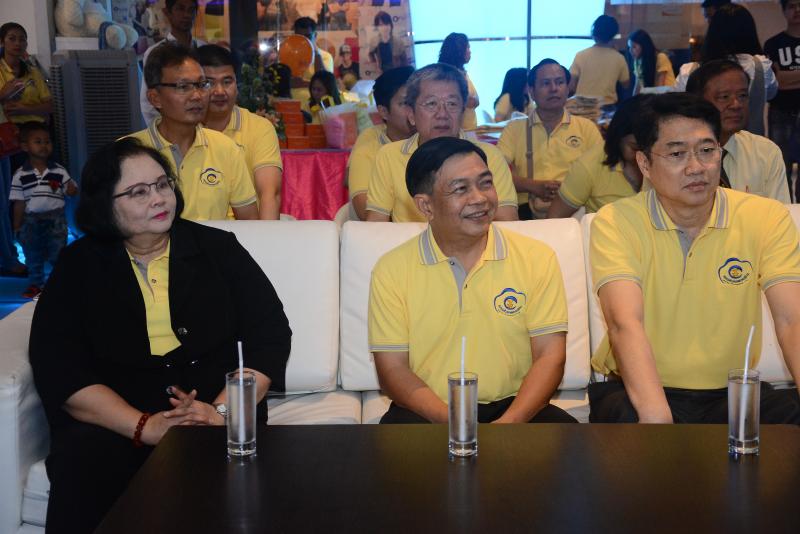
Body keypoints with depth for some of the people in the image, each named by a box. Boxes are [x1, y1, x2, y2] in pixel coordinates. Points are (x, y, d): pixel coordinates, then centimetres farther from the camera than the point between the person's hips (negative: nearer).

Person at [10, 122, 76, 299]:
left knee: (58, 254, 6)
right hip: (31, 220, 1)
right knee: (33, 256, 13)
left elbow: (72, 192, 1)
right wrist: (17, 226, 2)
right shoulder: (20, 175, -4)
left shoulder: (59, 171, -5)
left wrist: (71, 189, -24)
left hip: (55, 219, -1)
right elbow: (19, 202, 0)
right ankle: (35, 284, 27)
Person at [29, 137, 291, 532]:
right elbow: (58, 368, -3)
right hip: (114, 423, 1)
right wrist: (143, 426, -17)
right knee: (83, 463, -31)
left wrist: (223, 411, -14)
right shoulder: (78, 265, 8)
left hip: (215, 415, 0)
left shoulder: (218, 248, 9)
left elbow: (270, 334, 3)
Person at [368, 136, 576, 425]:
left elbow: (550, 356, -1)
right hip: (429, 412, -1)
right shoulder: (391, 269, 0)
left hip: (512, 407, 2)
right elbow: (392, 369, -3)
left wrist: (509, 423, -19)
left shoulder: (537, 258, 3)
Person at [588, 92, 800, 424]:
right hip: (639, 389, -2)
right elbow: (625, 323, -23)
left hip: (732, 392, 3)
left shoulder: (766, 218, 0)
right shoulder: (615, 223, -8)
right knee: (624, 419, -36)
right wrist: (655, 415, -40)